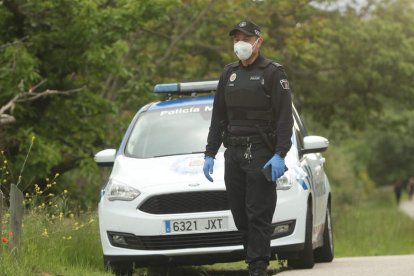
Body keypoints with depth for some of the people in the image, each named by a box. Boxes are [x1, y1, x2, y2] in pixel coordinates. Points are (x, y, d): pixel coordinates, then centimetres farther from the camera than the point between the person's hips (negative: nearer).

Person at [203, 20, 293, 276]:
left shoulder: (273, 73, -2)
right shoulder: (229, 73, 16)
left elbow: (285, 118, -8)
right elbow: (218, 117, 19)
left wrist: (280, 155, -18)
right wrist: (210, 154, 13)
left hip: (262, 155, -6)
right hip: (233, 154, 6)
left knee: (259, 215, -10)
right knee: (241, 216, 4)